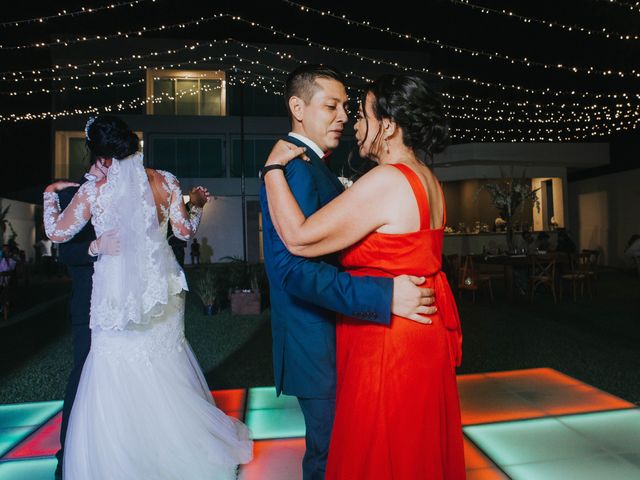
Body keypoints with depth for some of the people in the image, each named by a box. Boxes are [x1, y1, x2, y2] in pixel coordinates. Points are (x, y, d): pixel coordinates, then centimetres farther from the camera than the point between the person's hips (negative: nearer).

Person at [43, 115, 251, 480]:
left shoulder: (93, 191, -6)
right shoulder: (165, 182, -3)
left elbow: (57, 233, 4)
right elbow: (185, 230, 1)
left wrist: (50, 193, 20)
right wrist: (198, 205, 20)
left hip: (117, 290, -2)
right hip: (159, 286, 3)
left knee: (116, 379, 9)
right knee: (165, 367, 18)